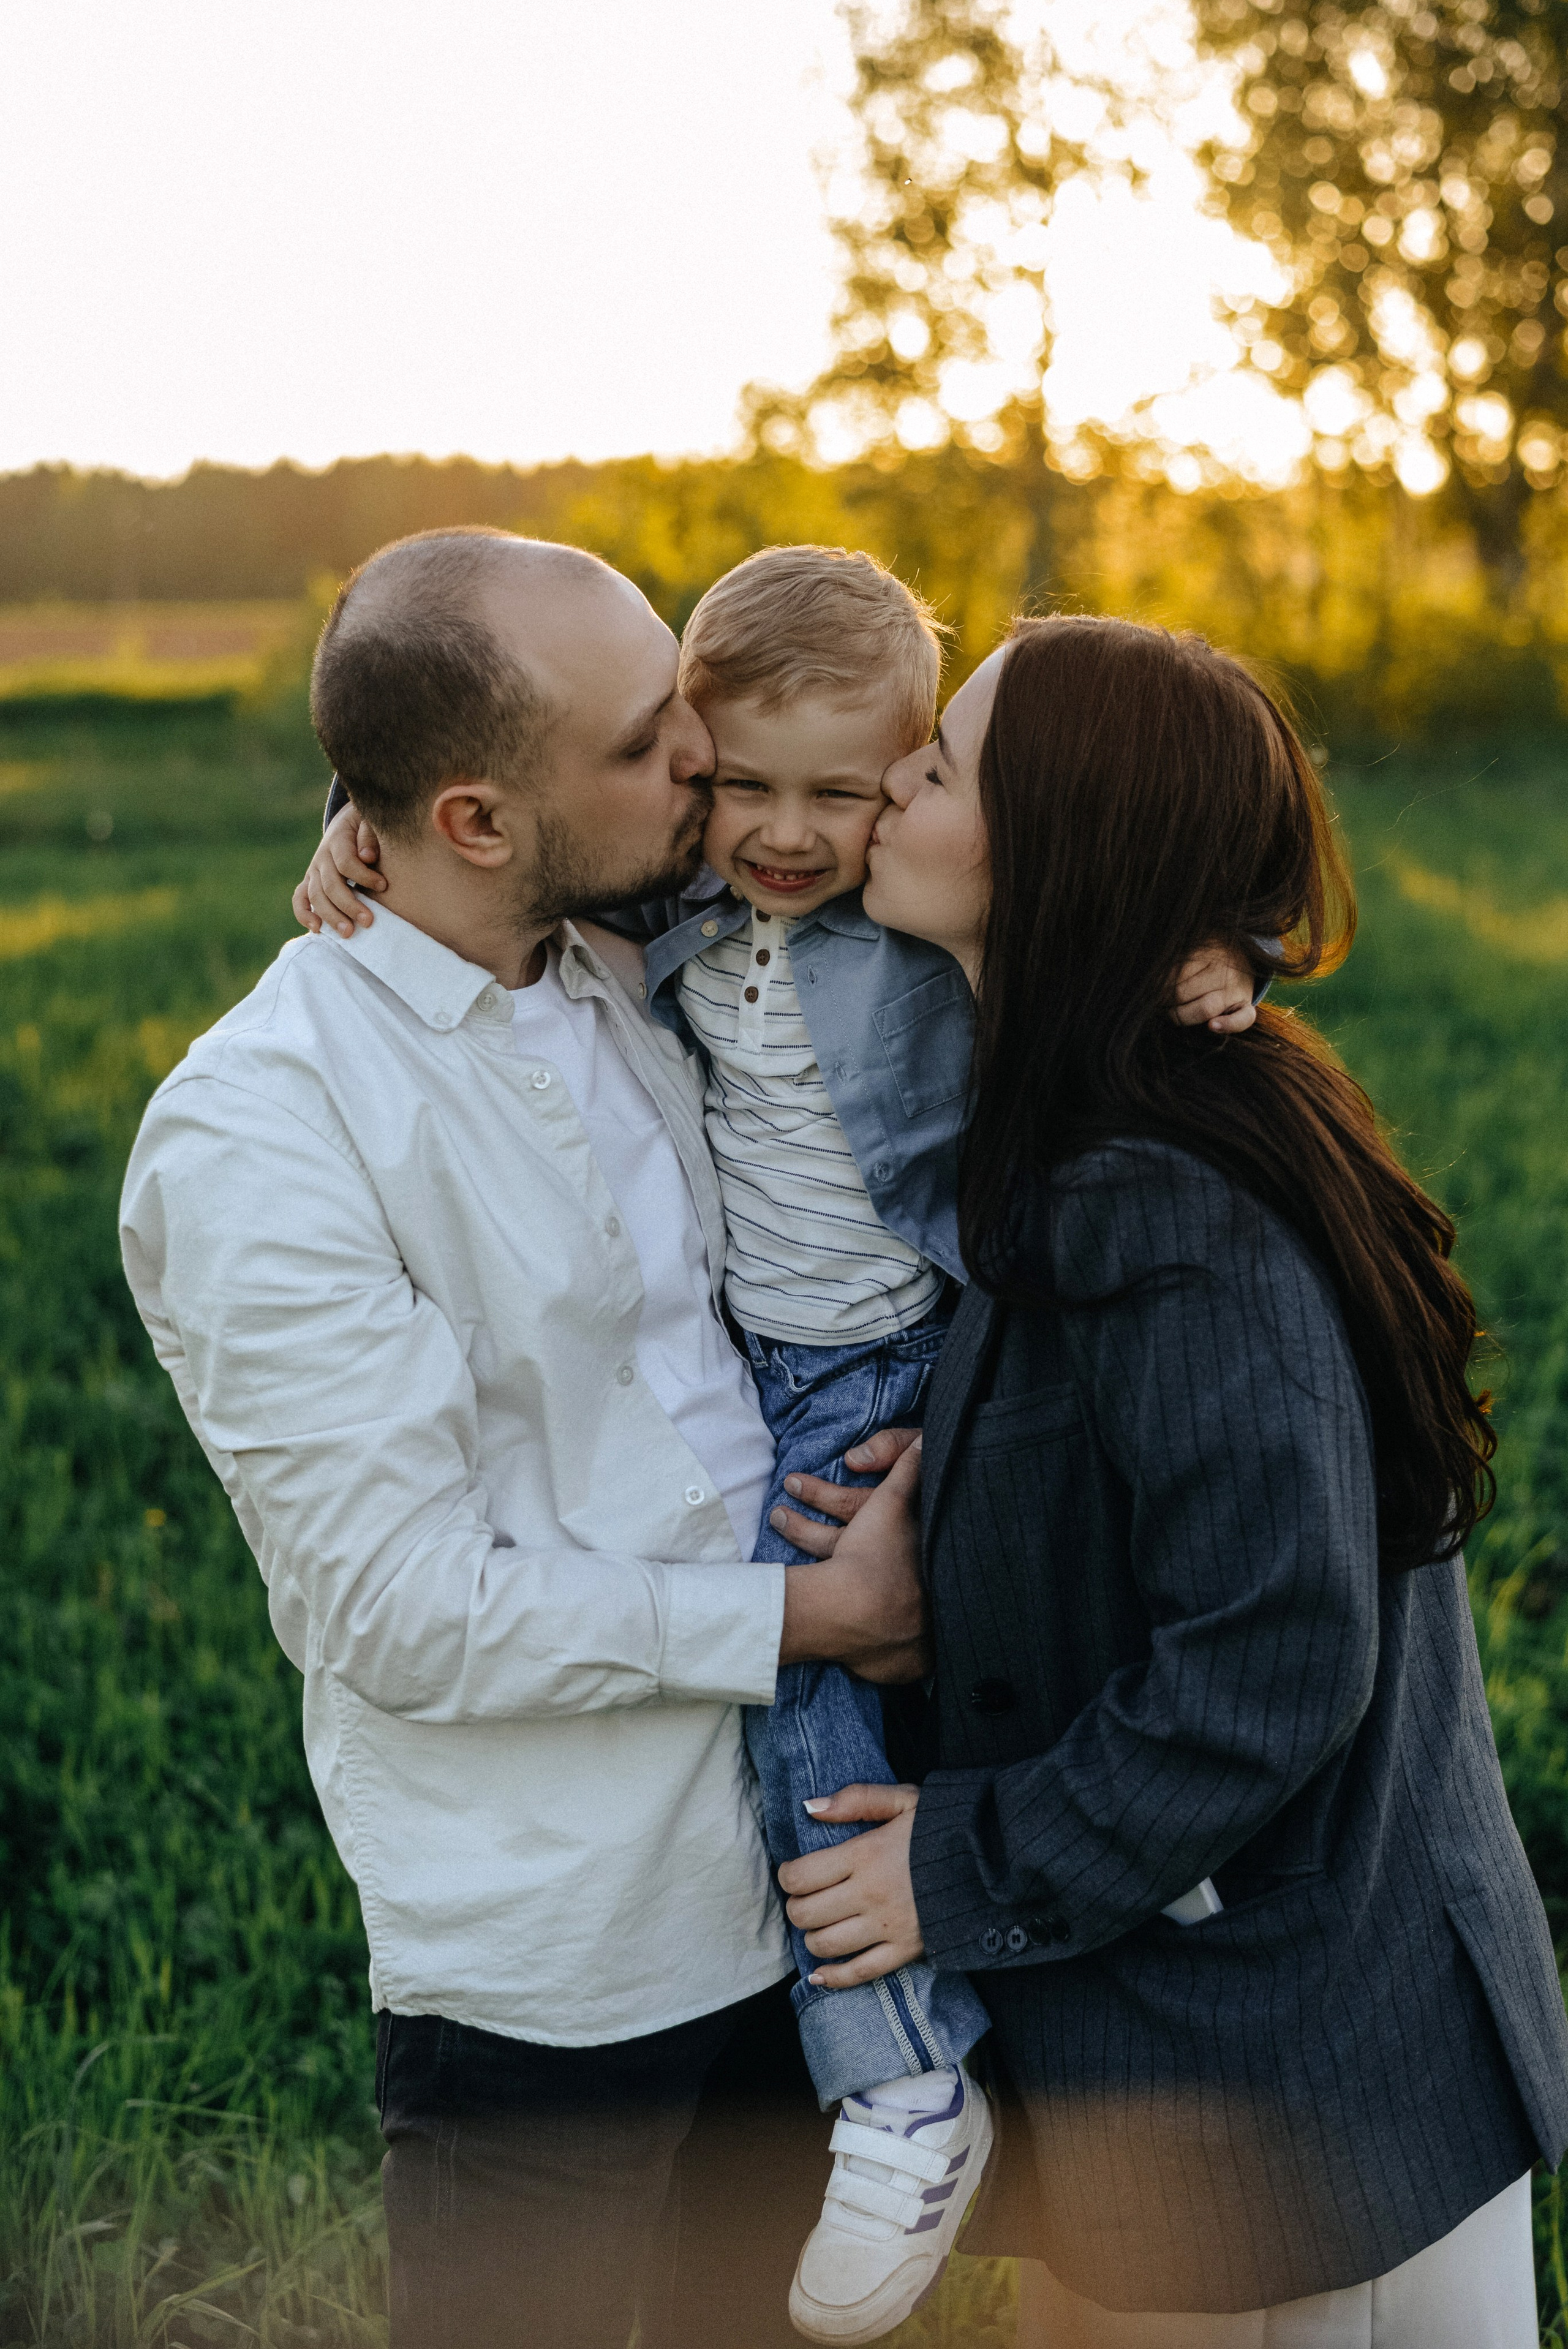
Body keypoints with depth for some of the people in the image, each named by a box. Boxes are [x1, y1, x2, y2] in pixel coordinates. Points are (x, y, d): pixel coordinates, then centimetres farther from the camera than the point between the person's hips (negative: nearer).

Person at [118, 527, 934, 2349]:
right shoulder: (252, 1138, -19)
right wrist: (793, 1617, -15)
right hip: (544, 1972, -6)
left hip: (789, 1884, 7)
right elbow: (411, 1614, -21)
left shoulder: (632, 994, 3)